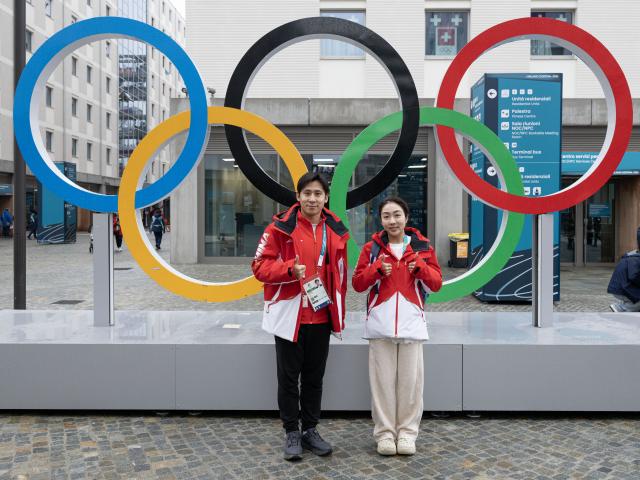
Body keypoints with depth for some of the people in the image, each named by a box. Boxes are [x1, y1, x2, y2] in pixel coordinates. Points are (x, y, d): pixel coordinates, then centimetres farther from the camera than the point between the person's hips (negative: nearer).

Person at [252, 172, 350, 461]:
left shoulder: (335, 230, 6)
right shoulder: (281, 226, -7)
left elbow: (340, 274, 13)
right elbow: (260, 266, -9)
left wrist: (339, 313, 11)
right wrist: (290, 269, -25)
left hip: (321, 316, 4)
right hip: (289, 315, -4)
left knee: (314, 377, 14)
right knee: (289, 377, 7)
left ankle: (310, 430, 29)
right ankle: (292, 433, 22)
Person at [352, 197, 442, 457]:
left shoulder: (422, 246, 5)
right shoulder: (372, 247, 4)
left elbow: (436, 284, 5)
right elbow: (357, 284, 2)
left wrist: (421, 267, -12)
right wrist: (377, 269, -13)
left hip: (411, 323, 1)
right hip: (380, 324, 0)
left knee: (410, 381, 5)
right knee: (382, 380, 6)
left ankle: (407, 432, 20)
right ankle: (384, 432, 17)